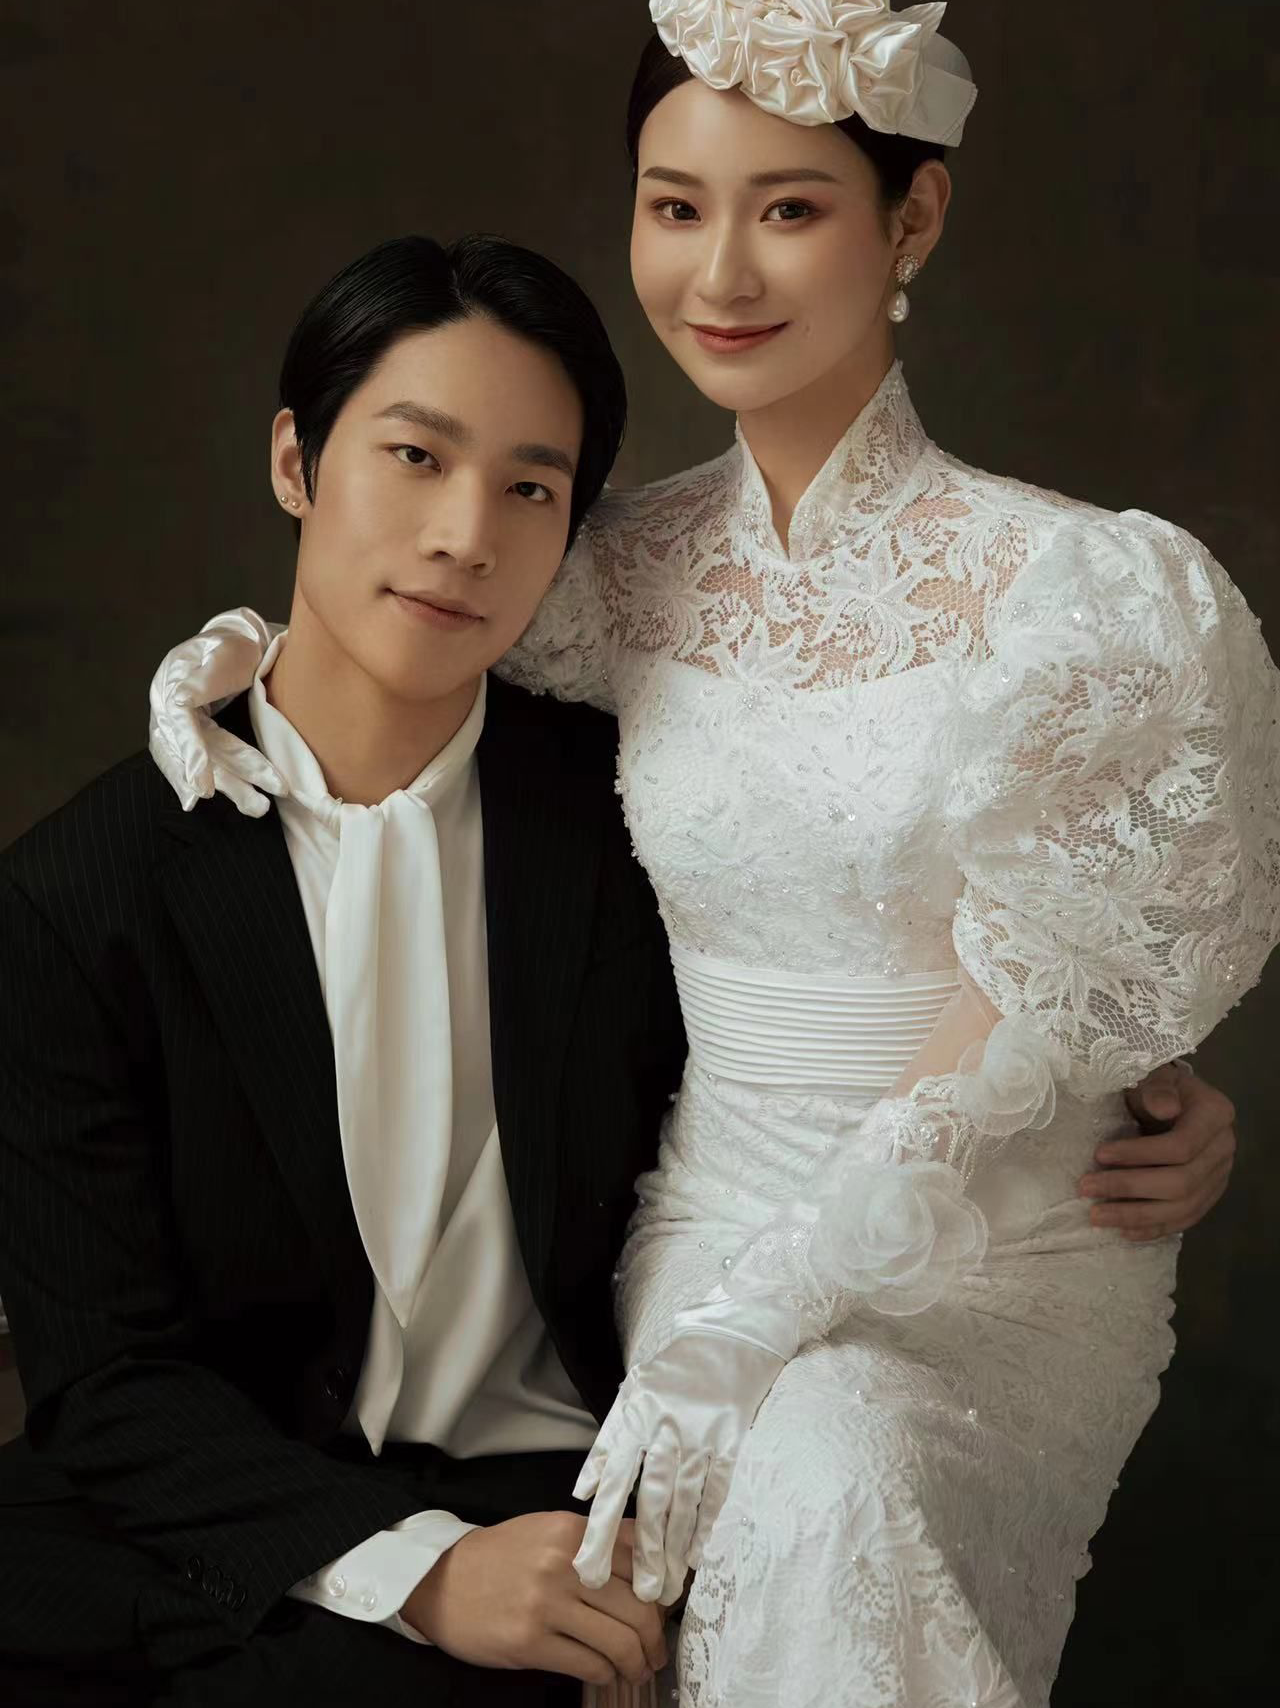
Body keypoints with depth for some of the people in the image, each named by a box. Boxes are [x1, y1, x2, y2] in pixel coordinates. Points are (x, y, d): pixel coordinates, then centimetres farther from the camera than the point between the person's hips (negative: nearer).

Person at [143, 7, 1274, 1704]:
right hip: (701, 1230, 3)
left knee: (833, 1468, -34)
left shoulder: (1075, 592, -11)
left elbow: (1015, 1039, -13)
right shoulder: (636, 566, 3)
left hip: (997, 1264, -3)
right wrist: (248, 653, 0)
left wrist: (738, 1334, -18)